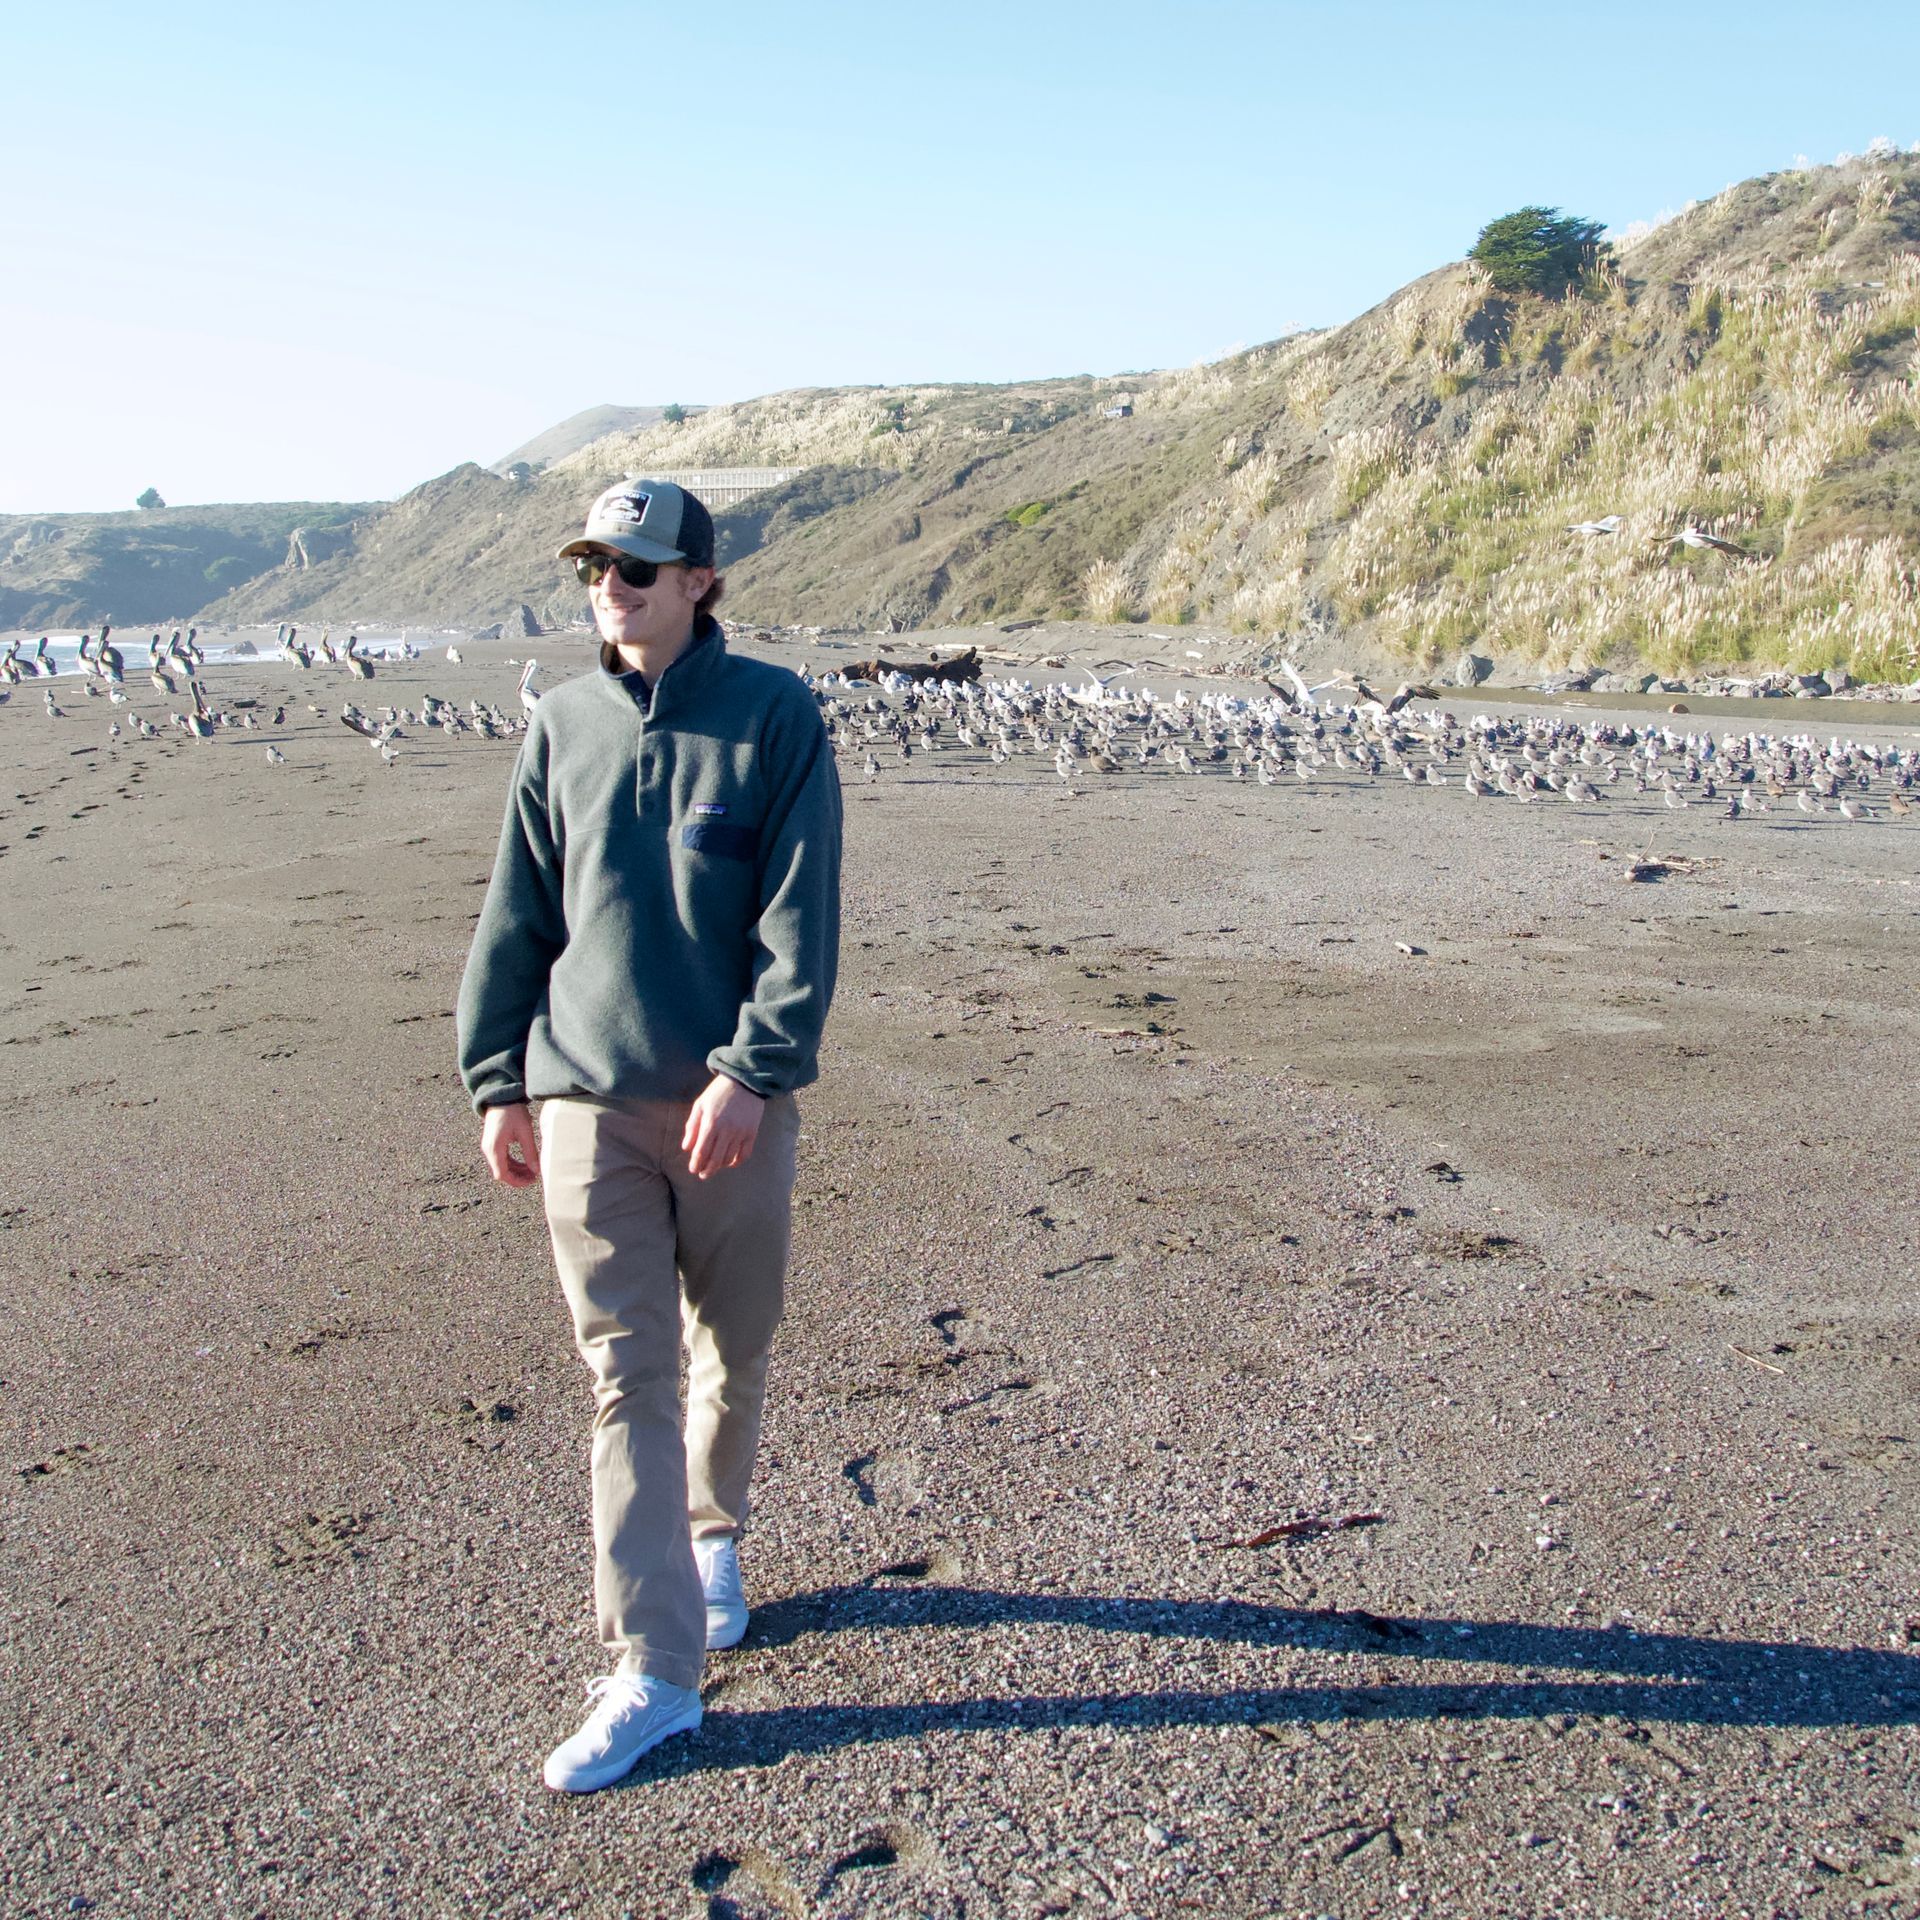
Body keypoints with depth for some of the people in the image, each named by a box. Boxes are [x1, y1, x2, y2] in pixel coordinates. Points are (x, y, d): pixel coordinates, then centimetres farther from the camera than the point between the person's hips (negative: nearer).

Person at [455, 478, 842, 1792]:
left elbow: (801, 916, -9)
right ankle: (653, 1673, 8)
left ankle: (712, 1534, 44)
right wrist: (497, 1079, 8)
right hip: (589, 1102, 2)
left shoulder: (773, 714, -3)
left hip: (732, 1103, -1)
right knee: (628, 1378, 1)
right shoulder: (563, 725, 7)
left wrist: (751, 1070, -17)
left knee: (734, 1352, 14)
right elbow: (516, 916, 11)